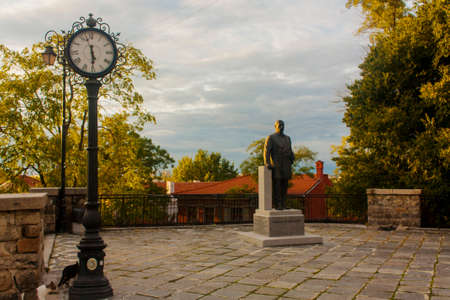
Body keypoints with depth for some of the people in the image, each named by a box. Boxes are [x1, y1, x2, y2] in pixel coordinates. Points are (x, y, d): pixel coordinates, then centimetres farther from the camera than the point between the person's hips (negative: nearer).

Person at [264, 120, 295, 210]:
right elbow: (266, 150, -13)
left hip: (286, 167, 6)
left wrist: (292, 163, 6)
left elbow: (290, 152, 16)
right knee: (276, 185, -7)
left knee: (284, 185, 4)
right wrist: (267, 163, -27)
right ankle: (275, 205, -3)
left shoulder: (287, 138, 17)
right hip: (276, 166, -5)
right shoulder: (270, 138, -2)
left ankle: (283, 205, 9)